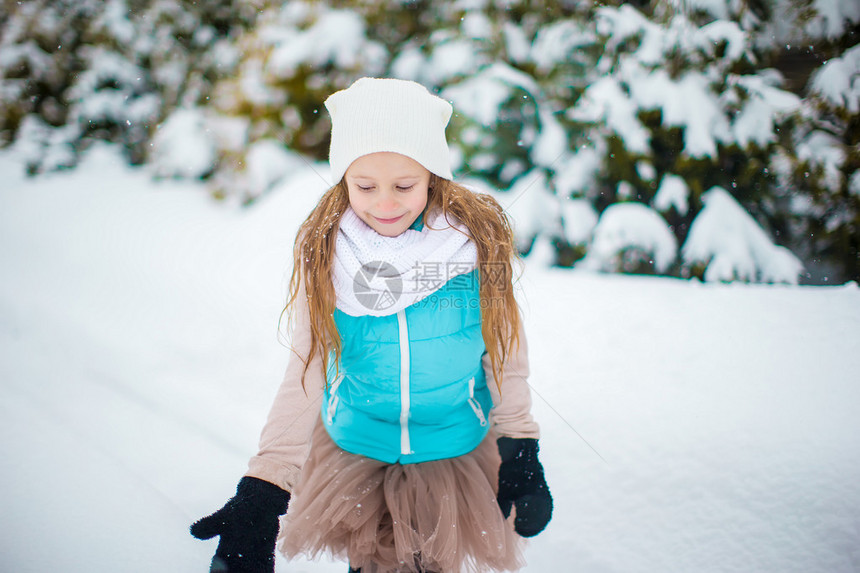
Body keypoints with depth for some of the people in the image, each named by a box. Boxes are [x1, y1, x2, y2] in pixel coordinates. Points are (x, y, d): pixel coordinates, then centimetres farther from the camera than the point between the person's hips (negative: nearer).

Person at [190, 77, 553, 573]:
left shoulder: (479, 238, -14)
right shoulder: (324, 248, -12)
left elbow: (505, 350, -3)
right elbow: (307, 369, -13)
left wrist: (521, 453, -2)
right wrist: (261, 494, -21)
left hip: (456, 455, 0)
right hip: (354, 455, 1)